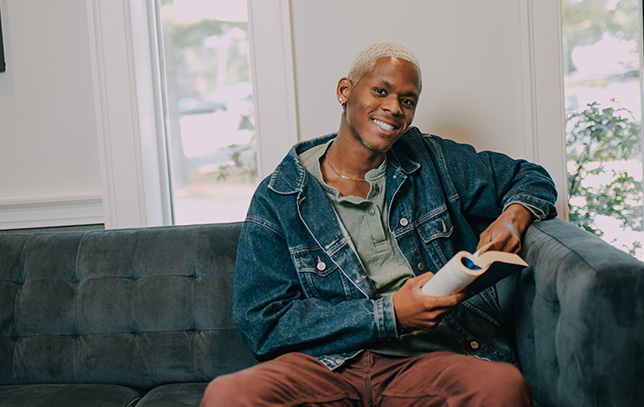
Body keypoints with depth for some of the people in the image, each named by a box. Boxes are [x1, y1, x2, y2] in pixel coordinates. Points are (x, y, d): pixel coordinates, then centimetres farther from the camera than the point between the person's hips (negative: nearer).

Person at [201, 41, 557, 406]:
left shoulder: (433, 162, 14)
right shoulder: (277, 198, 5)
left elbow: (530, 178, 25)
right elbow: (264, 322, -2)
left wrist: (513, 217, -1)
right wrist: (390, 315, -11)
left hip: (428, 359, 2)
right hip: (328, 363, -1)